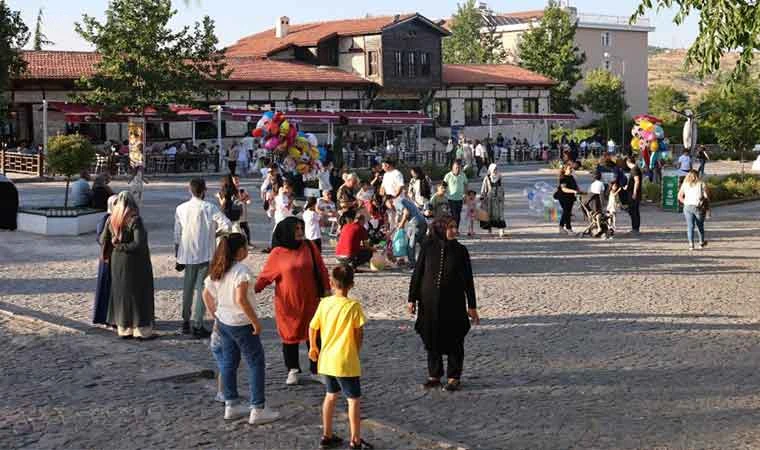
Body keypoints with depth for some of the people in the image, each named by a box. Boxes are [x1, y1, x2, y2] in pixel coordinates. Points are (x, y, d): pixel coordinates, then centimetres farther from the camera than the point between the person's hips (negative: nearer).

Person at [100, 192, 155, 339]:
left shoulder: (111, 219, -2)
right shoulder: (134, 220, -18)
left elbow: (103, 240, 5)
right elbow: (138, 243, -25)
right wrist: (124, 247, -11)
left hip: (117, 261, 5)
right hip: (135, 262, -5)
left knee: (121, 294, 14)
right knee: (138, 294, 3)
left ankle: (123, 329, 19)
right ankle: (141, 330, 6)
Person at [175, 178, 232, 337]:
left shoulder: (180, 209, 1)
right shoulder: (209, 208, -11)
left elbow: (177, 235, 6)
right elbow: (227, 225, -18)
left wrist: (178, 257, 14)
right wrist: (216, 230, 3)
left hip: (187, 255, 4)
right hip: (206, 254, -4)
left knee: (187, 288, 17)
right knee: (201, 288, -1)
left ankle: (186, 322, 24)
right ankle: (197, 325, -5)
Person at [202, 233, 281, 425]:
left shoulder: (216, 270, 4)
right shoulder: (241, 270, -21)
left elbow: (206, 295, 11)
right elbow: (241, 299, -28)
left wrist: (215, 315, 19)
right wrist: (256, 322, -20)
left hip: (223, 322, 8)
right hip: (241, 323, -8)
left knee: (228, 363, 17)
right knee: (256, 364, 2)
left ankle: (231, 405, 26)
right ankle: (258, 410, 4)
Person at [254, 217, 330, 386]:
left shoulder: (309, 247, 0)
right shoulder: (277, 253, -6)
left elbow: (321, 270, 6)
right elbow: (265, 275, -3)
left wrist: (326, 289, 4)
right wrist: (254, 289, -16)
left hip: (310, 301, 1)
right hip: (287, 302, -1)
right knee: (290, 335, 7)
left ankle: (317, 369, 17)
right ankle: (292, 370, 21)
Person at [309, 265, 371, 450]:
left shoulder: (324, 303, -2)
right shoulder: (353, 306, -15)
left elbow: (312, 328, 5)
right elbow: (359, 334, -11)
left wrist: (313, 348, 22)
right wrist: (356, 352, 7)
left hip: (326, 360, 5)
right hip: (346, 362, -5)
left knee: (331, 395, 21)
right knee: (354, 400, 6)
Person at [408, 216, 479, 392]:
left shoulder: (460, 250, -2)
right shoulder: (428, 248, -2)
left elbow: (468, 280, 1)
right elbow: (417, 274, 4)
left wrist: (472, 306, 1)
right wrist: (412, 299, 1)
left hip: (453, 304, -1)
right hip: (430, 303, 1)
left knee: (454, 341, 3)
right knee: (432, 340, 9)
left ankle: (454, 378, 15)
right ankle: (434, 376, 22)